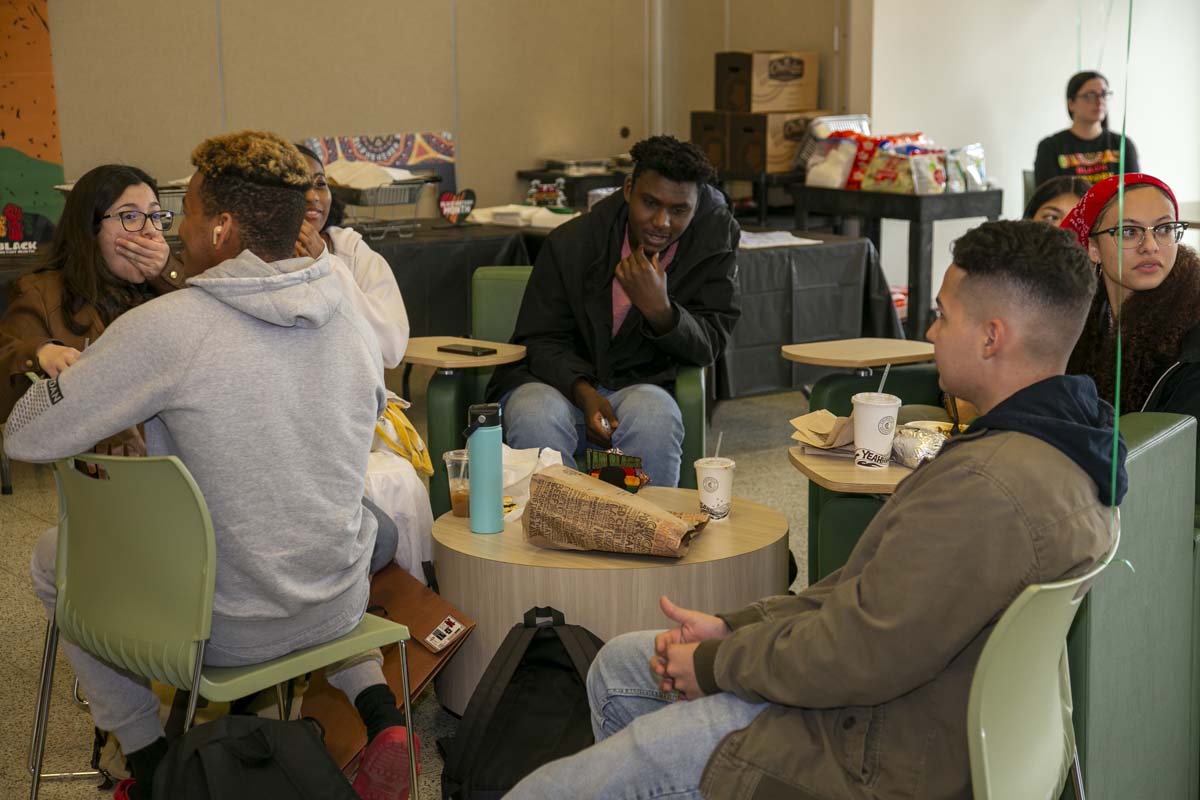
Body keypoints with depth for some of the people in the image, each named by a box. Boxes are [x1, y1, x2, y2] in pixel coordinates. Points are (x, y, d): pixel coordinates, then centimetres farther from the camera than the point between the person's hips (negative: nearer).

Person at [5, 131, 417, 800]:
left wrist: (61, 372, 7)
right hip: (339, 610, 5)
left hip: (223, 630, -4)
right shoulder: (353, 321, -4)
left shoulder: (165, 328, -22)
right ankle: (376, 709, 19)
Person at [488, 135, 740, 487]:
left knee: (654, 417, -35)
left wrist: (659, 309, -27)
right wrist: (583, 392, -23)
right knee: (537, 418, -35)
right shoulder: (571, 243, -8)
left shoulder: (715, 238, -5)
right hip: (558, 378, 0)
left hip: (638, 386, 1)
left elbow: (708, 348, -6)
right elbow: (540, 340, -2)